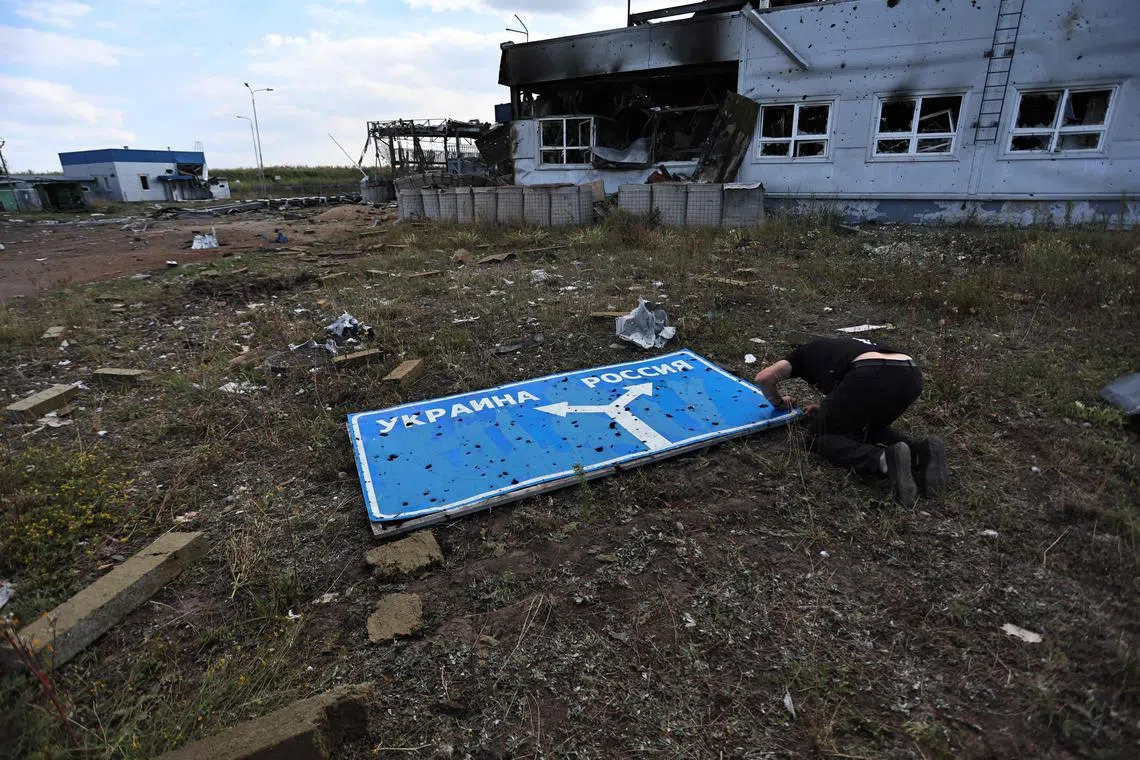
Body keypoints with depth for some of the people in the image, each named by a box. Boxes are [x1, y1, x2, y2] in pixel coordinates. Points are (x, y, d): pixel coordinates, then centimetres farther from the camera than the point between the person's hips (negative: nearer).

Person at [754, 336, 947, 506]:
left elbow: (764, 377, 19)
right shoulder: (844, 347, 43)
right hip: (911, 376, 6)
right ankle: (920, 451, 0)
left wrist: (778, 402, 38)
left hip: (871, 377, -6)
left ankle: (883, 460, -15)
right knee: (868, 430, 30)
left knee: (819, 437, 13)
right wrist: (826, 408, 45)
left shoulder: (808, 351, 30)